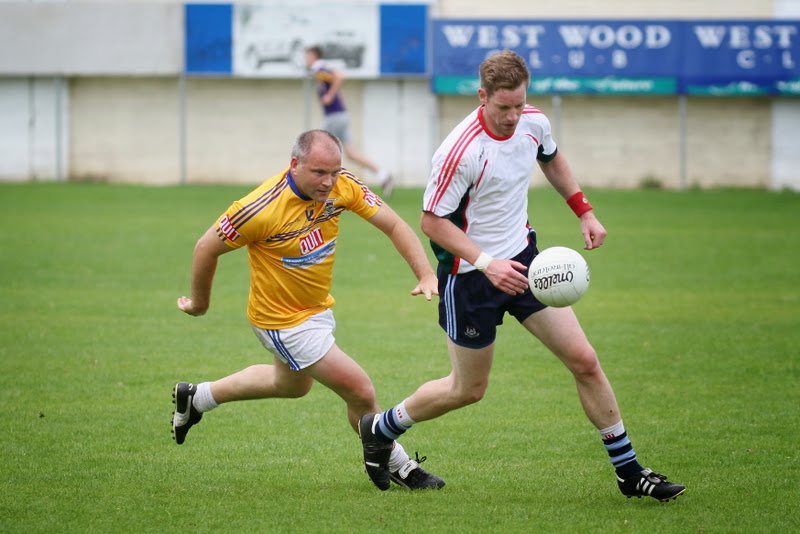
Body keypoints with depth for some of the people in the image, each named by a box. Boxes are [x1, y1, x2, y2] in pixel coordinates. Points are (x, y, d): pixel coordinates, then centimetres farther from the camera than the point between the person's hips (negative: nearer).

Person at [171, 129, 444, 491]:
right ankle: (398, 468, 17)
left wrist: (426, 274, -25)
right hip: (284, 321, -8)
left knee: (292, 384, 33)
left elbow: (394, 225, -10)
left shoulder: (342, 186, -17)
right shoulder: (262, 209, -33)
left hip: (318, 308, 8)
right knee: (361, 393, -7)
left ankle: (195, 398, 49)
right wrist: (199, 302, -2)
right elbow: (207, 247, -18)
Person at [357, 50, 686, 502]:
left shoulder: (534, 123, -7)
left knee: (584, 361, -2)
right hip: (470, 276, -5)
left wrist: (584, 211, 10)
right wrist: (485, 262, -29)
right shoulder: (461, 151, -27)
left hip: (523, 259, 6)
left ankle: (629, 472, 8)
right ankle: (379, 429, 35)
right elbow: (432, 221, -20)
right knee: (469, 390, 10)